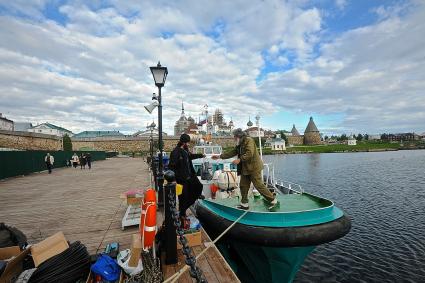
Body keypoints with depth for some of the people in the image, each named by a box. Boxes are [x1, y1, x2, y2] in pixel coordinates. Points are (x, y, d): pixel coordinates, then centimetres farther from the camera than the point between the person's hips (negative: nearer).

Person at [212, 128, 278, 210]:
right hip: (245, 168, 9)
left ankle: (273, 200, 11)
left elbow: (249, 153, -23)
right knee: (243, 185, 10)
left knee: (259, 185, -5)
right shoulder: (239, 144, 15)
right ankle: (244, 204, 21)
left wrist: (239, 159, -26)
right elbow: (232, 153, 16)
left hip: (253, 167, -9)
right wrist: (219, 156, 13)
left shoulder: (249, 140, -11)